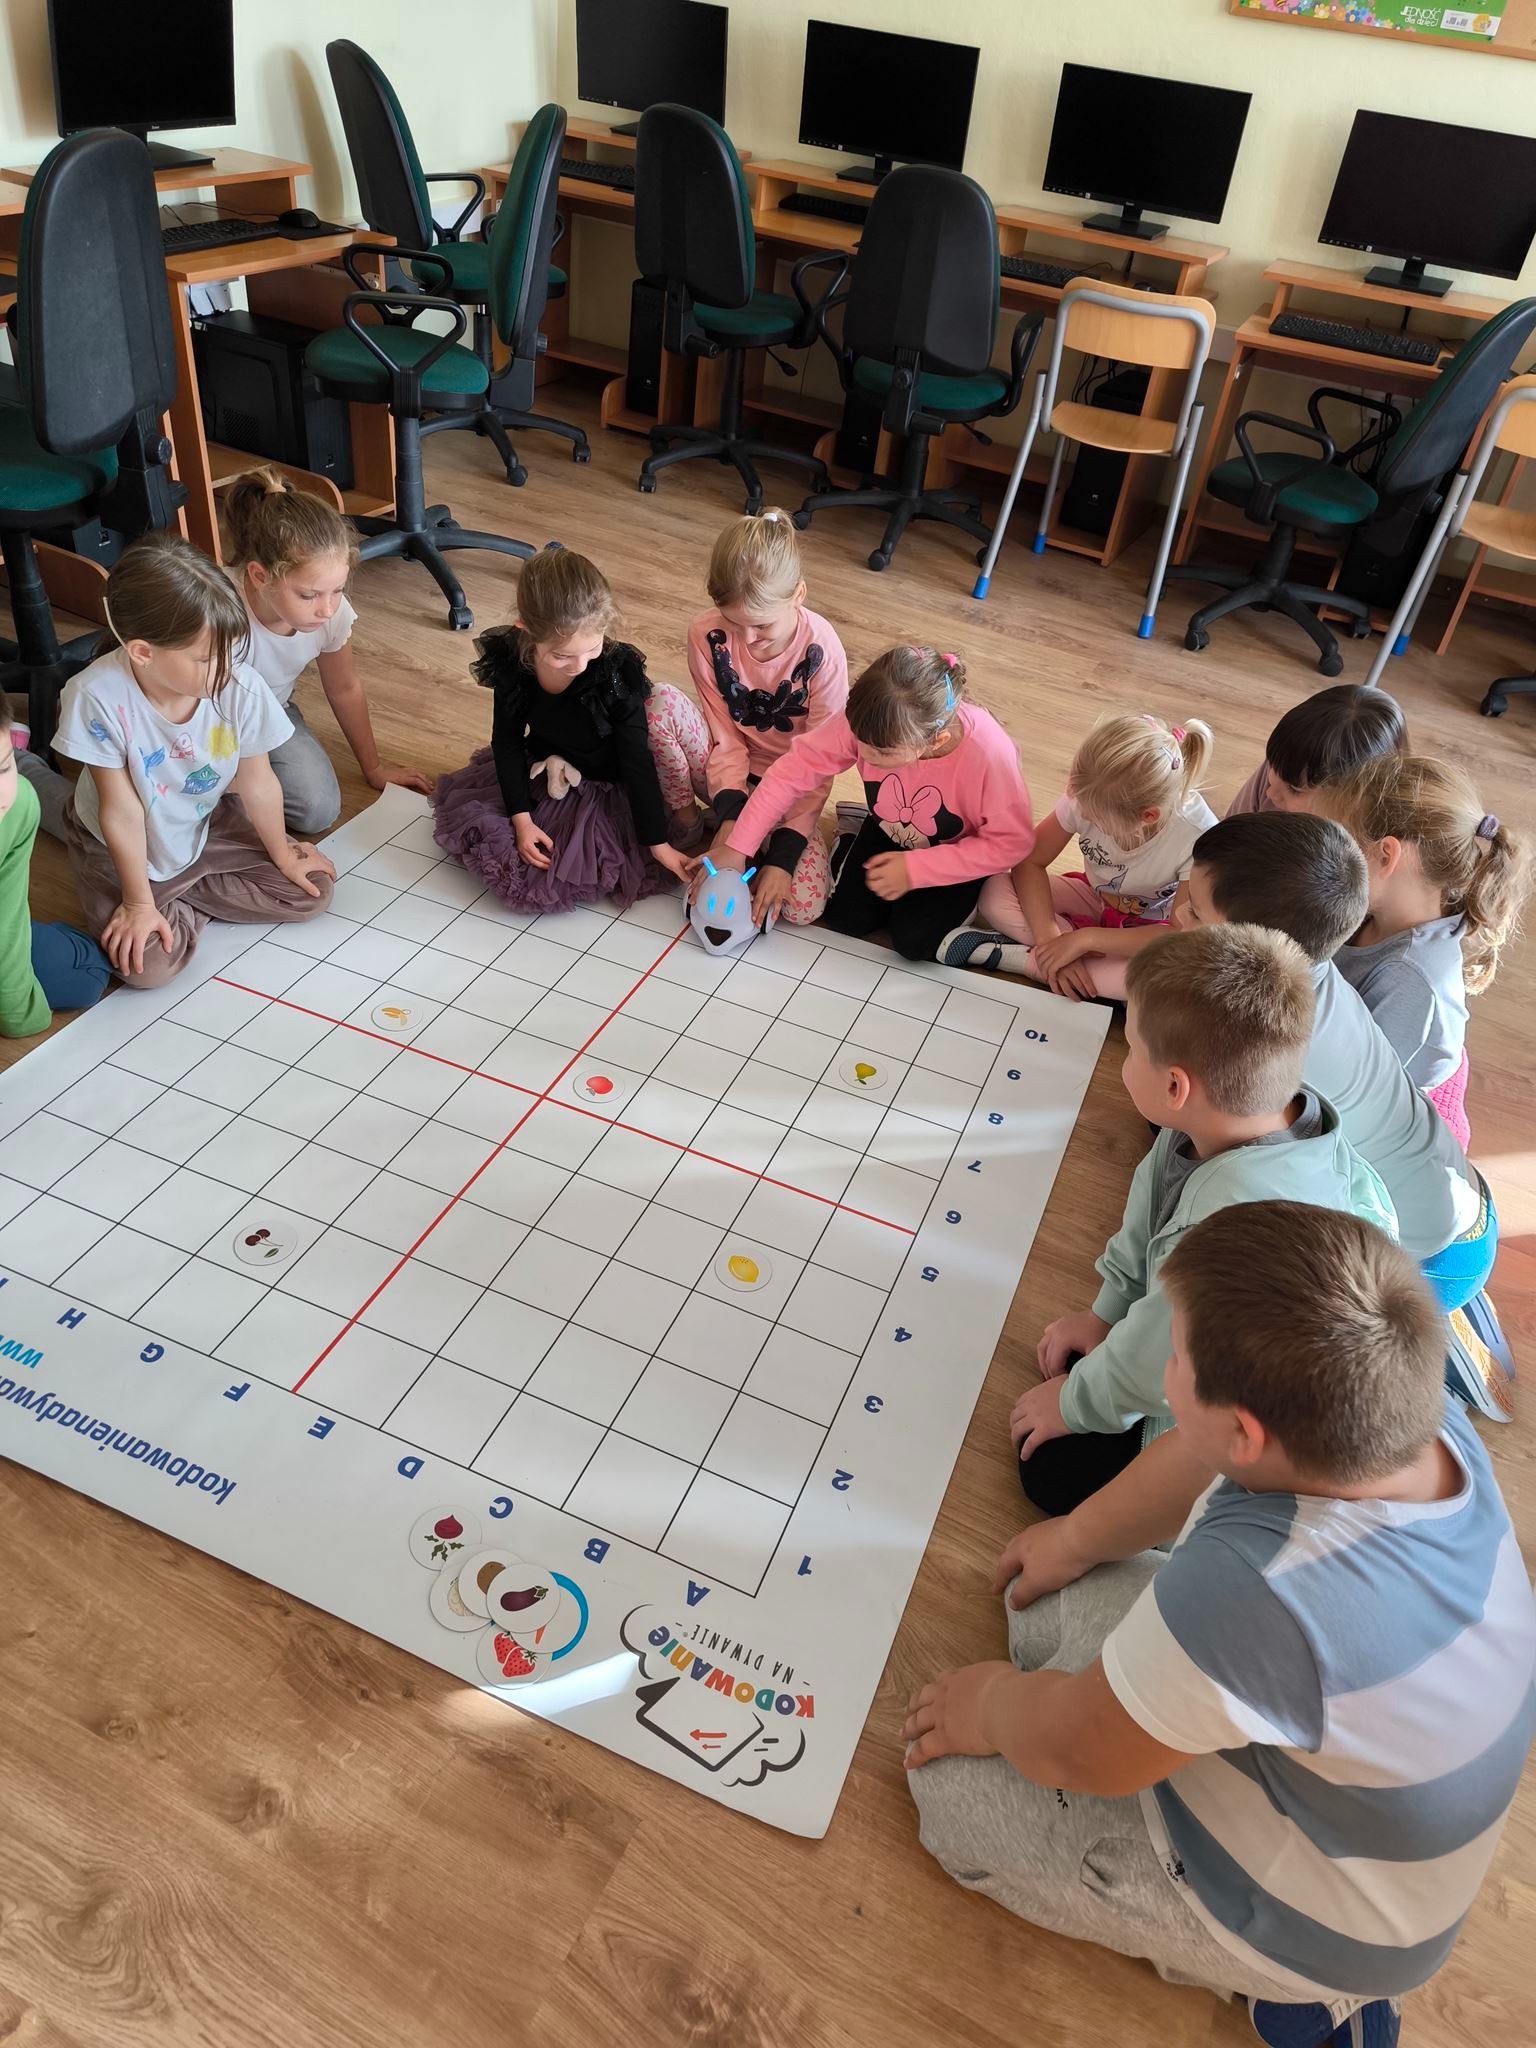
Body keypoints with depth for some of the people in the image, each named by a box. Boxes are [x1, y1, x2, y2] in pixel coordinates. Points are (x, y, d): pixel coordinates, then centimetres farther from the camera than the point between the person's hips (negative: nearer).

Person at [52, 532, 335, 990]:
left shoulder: (240, 688, -28)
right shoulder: (97, 696, -33)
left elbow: (258, 784, -10)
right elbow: (122, 813, -25)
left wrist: (283, 856, 3)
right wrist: (139, 903, -17)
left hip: (206, 826, 4)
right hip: (122, 848, -3)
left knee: (311, 892, 0)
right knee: (149, 964, -21)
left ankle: (185, 893, 11)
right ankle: (177, 906, 12)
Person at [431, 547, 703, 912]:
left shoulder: (618, 670, -28)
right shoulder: (510, 663, -21)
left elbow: (636, 760, -24)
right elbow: (508, 742, -7)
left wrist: (659, 843, -24)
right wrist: (521, 818, -17)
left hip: (615, 785, -3)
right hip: (551, 777, 3)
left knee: (667, 702, -31)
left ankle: (686, 814, -8)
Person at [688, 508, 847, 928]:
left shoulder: (821, 650, -24)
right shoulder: (706, 635, -18)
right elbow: (725, 738, -12)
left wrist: (783, 855, -25)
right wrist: (730, 818, -27)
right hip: (734, 770, 1)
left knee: (805, 905, -22)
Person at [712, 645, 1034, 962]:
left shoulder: (989, 753, -41)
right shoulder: (867, 721, -33)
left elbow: (1012, 841, -28)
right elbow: (798, 766, -22)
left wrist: (914, 869, -30)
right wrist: (737, 847, -22)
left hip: (956, 853, -3)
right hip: (889, 832, 3)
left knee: (913, 941, -16)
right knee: (846, 920, -5)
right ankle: (849, 844, 23)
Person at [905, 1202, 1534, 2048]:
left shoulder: (1255, 1588, -45)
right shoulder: (1418, 1419, -22)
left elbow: (1074, 1748, -26)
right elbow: (1206, 1458, -2)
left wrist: (992, 1704, -4)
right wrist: (1077, 1539, 11)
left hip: (1300, 1921, -6)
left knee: (955, 1786, 1)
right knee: (1050, 1601, 12)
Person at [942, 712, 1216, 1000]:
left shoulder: (1197, 837, -33)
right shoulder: (1089, 797, -27)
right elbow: (1030, 863, -16)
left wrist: (1085, 938, -34)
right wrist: (1048, 938, -29)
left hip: (1150, 928, -2)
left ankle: (1012, 956, -26)